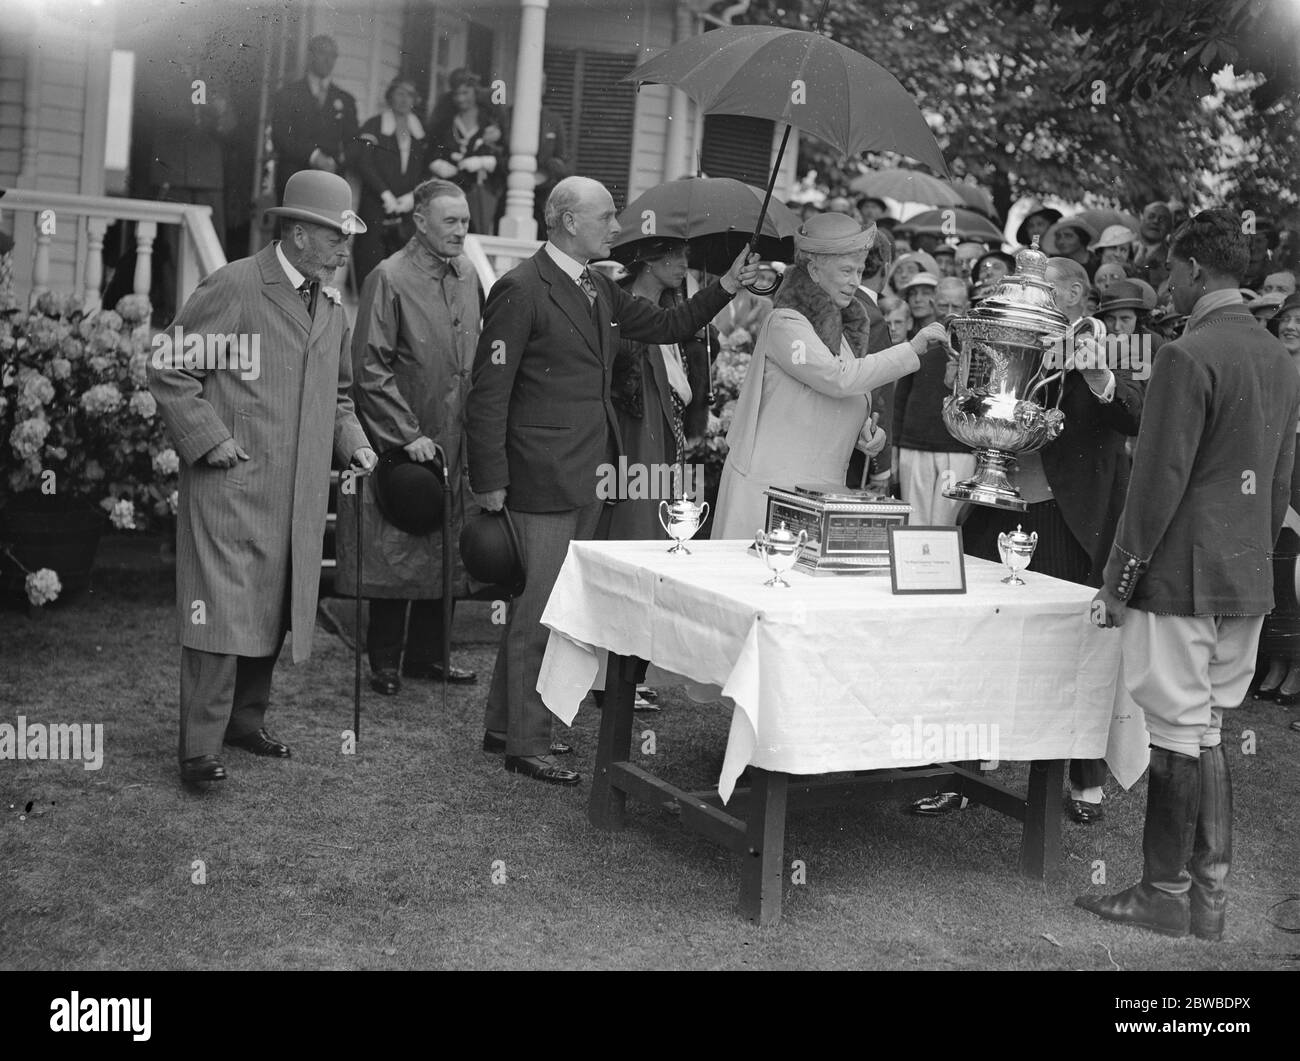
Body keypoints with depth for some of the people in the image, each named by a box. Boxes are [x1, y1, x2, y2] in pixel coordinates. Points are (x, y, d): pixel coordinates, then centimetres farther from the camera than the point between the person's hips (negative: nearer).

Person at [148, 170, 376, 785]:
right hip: (231, 483, -7)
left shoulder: (333, 308, 15)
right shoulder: (234, 287, -8)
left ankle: (245, 720, 28)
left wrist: (350, 441, 10)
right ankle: (201, 746, -3)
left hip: (299, 494, 7)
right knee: (223, 611, -8)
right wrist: (208, 437, -14)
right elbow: (168, 369, -7)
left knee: (273, 612, 13)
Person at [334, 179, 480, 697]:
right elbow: (369, 366, -13)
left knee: (444, 553, 11)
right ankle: (385, 662, 11)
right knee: (395, 554, 0)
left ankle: (426, 654, 22)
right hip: (401, 444, -6)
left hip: (455, 442, 6)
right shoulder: (389, 278, -11)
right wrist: (408, 434, -16)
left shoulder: (468, 276, 9)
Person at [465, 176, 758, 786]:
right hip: (543, 479, -9)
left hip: (588, 474, 9)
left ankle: (505, 722, 29)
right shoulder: (522, 290, -12)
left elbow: (667, 327, 22)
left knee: (534, 605, 16)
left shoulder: (598, 290, 14)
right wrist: (490, 481, -16)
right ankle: (527, 747, 8)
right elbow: (489, 391, -14)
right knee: (538, 610, -2)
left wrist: (724, 289, 9)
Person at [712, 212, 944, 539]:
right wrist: (910, 350, -21)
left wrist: (866, 430, 2)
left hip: (821, 485, 8)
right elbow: (838, 378, -24)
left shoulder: (838, 326, 15)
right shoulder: (785, 324, -12)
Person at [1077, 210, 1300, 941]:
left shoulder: (1189, 356, -15)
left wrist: (1117, 580, -10)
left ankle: (1167, 897, 9)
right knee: (1209, 734, 14)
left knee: (1179, 737, 0)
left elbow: (1159, 480, -16)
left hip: (1182, 578, -8)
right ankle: (1209, 900, 20)